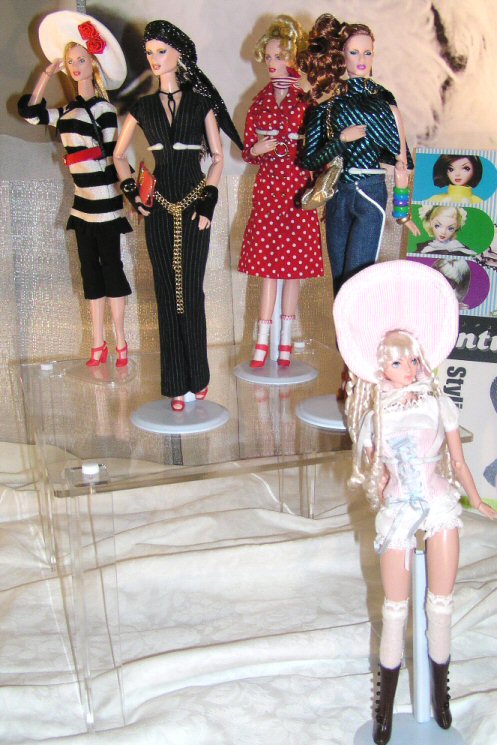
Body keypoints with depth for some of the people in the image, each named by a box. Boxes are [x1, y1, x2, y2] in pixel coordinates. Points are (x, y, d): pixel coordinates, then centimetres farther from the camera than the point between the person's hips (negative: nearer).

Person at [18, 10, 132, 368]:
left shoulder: (103, 107, -7)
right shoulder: (70, 108, 13)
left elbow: (114, 155, -10)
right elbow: (30, 111, 17)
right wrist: (47, 74, 16)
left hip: (105, 201, -7)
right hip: (83, 203, 7)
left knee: (110, 265, -2)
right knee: (90, 270, 9)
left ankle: (120, 343, 8)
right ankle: (98, 345, 17)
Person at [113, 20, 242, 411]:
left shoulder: (201, 102, 6)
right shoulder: (143, 107, 11)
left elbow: (217, 157, 4)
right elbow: (119, 155, 19)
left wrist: (207, 200, -7)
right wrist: (133, 192, 4)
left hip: (194, 204, -2)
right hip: (159, 207, 2)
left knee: (192, 291, -2)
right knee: (167, 292, 2)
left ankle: (198, 377, 10)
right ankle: (176, 383, 8)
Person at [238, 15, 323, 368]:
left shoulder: (305, 100, 0)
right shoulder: (260, 101, 9)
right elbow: (247, 149, 10)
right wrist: (256, 149, -11)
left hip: (298, 186, -2)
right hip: (268, 185, 2)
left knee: (295, 263, 3)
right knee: (268, 262, 3)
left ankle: (286, 341, 13)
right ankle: (263, 341, 9)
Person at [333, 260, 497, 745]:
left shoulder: (439, 403, 1)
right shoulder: (375, 417, -1)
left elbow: (457, 461, 6)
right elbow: (376, 475, 6)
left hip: (441, 506, 1)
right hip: (398, 512, 0)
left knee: (440, 602, 6)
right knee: (395, 608, 5)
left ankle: (440, 691, 25)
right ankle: (386, 703, 21)